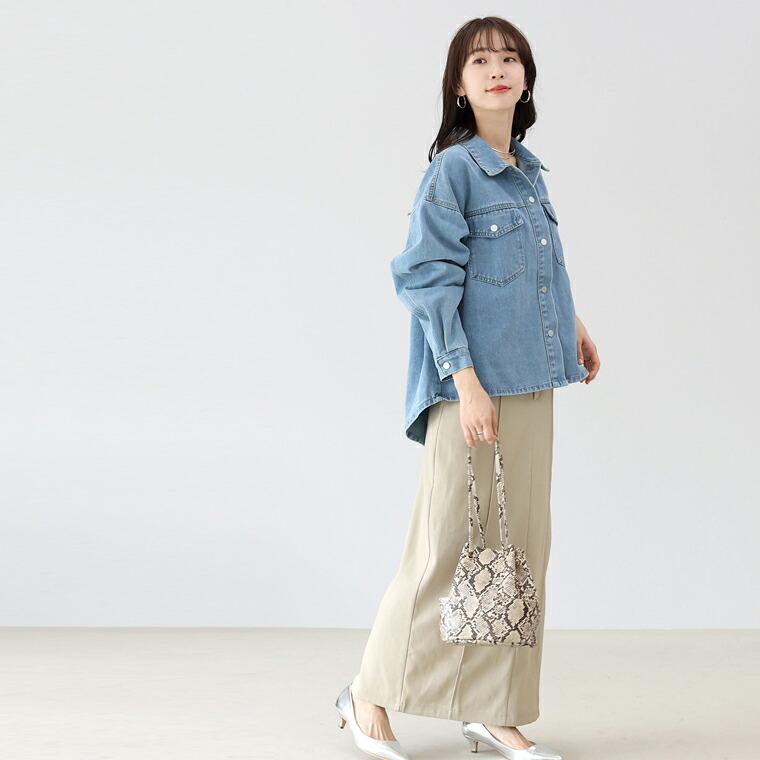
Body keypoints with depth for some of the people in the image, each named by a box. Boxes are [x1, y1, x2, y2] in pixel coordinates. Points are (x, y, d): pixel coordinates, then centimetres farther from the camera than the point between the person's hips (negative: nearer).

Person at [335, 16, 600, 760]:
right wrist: (465, 379, -20)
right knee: (449, 547, -2)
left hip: (531, 386, 7)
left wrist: (571, 322, 27)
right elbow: (427, 280, -14)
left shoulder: (529, 173, 13)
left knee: (521, 547, 8)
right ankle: (369, 695, 15)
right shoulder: (451, 170, -9)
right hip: (474, 387, -7)